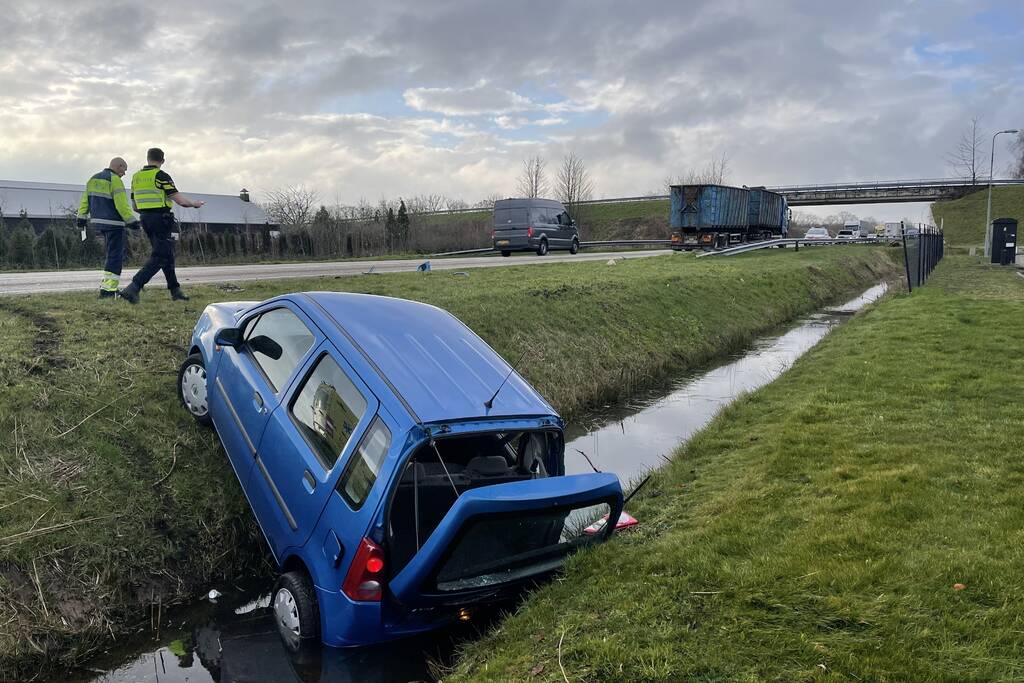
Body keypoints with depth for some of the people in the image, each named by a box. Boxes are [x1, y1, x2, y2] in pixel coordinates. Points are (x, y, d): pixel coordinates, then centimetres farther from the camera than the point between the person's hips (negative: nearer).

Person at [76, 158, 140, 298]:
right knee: (115, 256, -5)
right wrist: (132, 221, -16)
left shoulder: (94, 179, 14)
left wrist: (82, 217, 12)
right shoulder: (115, 180, -12)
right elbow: (122, 204, -18)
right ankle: (107, 290, -9)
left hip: (98, 221, 9)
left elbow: (85, 199, 12)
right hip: (113, 223, -9)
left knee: (115, 254, 19)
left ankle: (106, 284, 17)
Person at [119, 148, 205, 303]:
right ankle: (133, 288, -18)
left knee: (167, 255, 16)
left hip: (145, 220, 8)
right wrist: (194, 203, 4)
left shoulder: (136, 177, 12)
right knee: (159, 257, -7)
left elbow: (135, 205, 16)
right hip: (161, 219, -8)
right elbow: (180, 200, -14)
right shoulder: (161, 176, -10)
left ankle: (175, 290, 20)